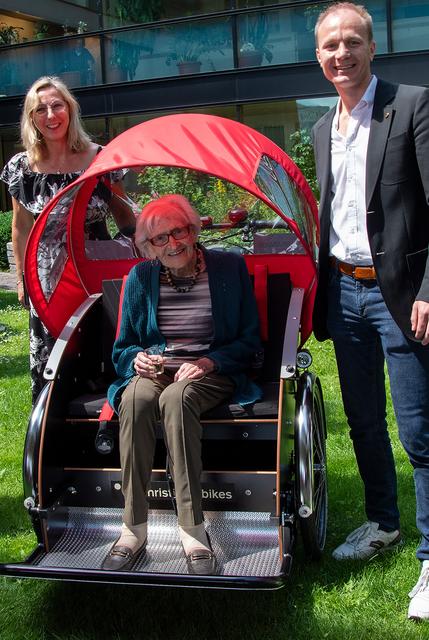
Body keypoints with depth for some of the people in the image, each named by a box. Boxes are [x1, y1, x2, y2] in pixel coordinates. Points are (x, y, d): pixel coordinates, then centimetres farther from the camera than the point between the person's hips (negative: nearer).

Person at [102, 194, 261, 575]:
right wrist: (137, 358, -9)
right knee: (136, 398, -35)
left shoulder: (230, 267, 3)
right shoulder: (140, 278, 10)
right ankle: (134, 530, -29)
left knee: (176, 398, -38)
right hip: (155, 369, 3)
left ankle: (193, 531, -36)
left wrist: (210, 362, -14)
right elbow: (123, 347, 15)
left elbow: (250, 341, 3)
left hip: (212, 372, -2)